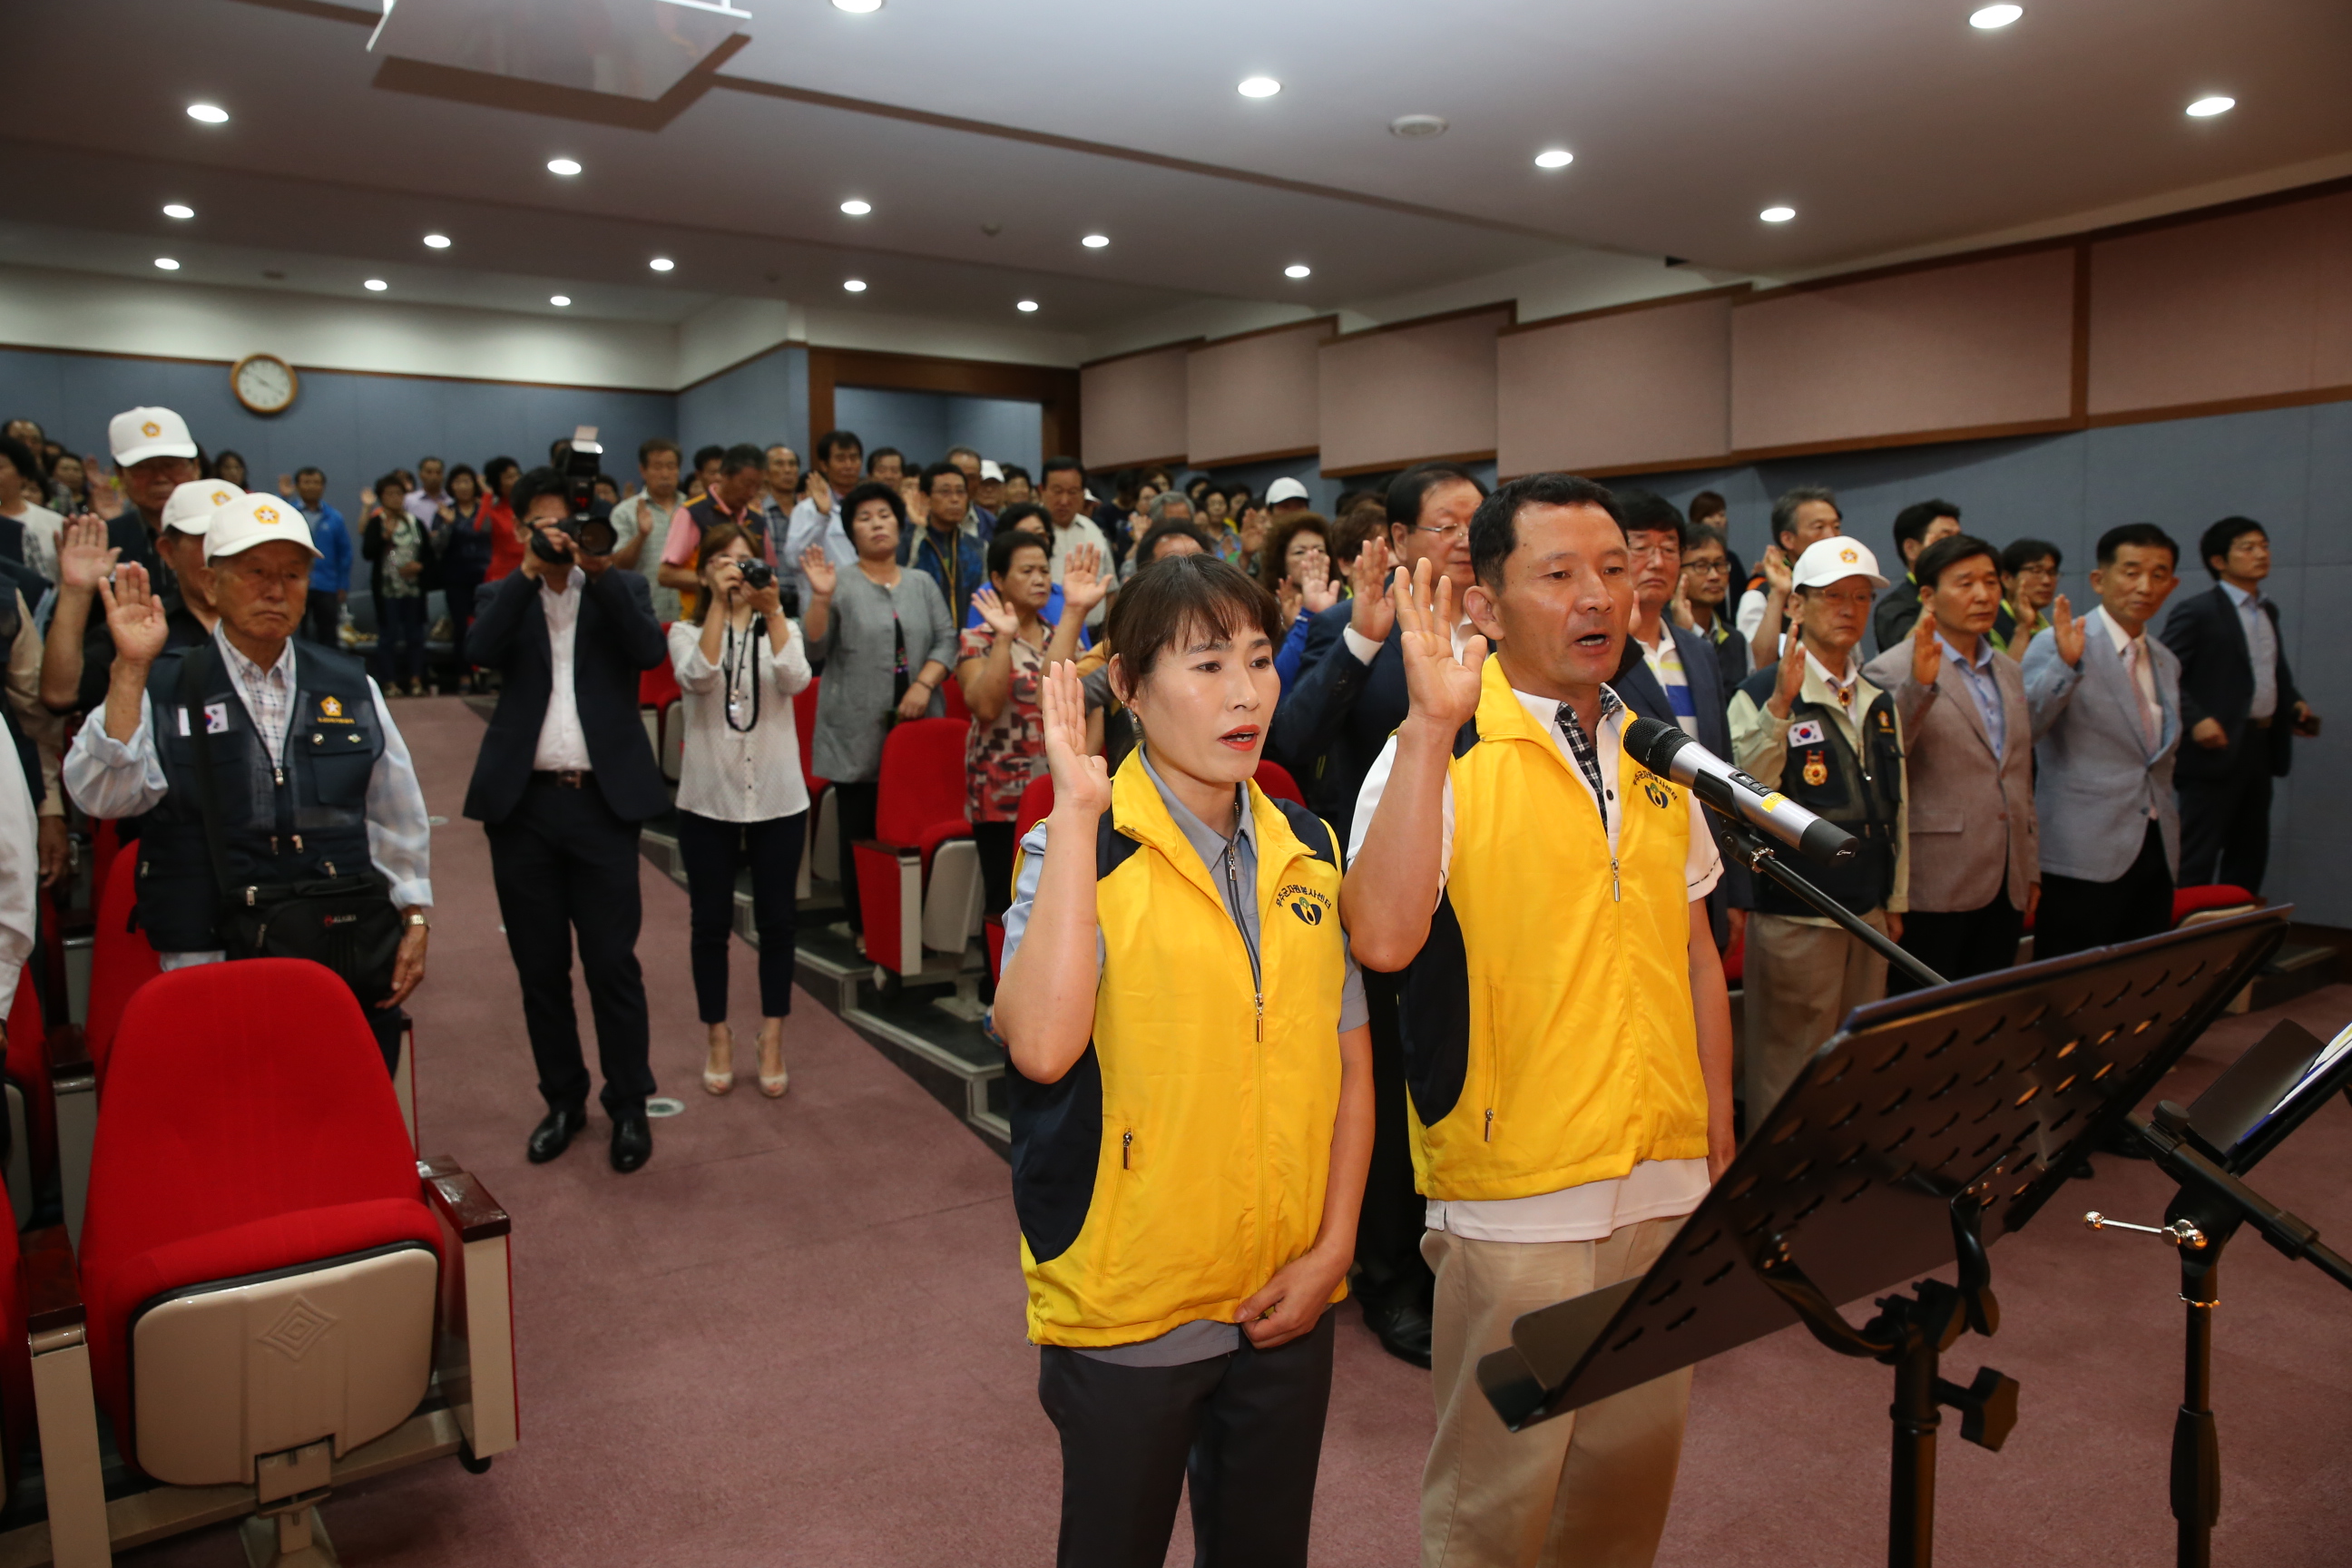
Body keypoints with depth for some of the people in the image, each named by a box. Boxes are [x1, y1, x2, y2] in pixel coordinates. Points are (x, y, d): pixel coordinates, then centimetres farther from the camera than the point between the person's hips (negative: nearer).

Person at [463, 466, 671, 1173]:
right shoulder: (508, 596, 11)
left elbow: (650, 650, -12)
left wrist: (600, 571, -16)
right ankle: (563, 1099, 25)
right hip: (523, 802, 2)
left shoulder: (620, 587, 8)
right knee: (540, 966, 10)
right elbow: (479, 650, -10)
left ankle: (629, 1105, 14)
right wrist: (529, 572, -13)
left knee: (612, 962, 0)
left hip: (602, 800, -2)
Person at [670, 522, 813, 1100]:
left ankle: (772, 1046, 16)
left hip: (777, 797, 1)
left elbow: (795, 679, -16)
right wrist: (720, 604, -24)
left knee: (775, 922, 5)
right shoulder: (687, 631, 3)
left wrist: (771, 609, -24)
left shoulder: (781, 628, 6)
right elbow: (697, 677, -20)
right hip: (708, 798, -1)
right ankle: (719, 1043, 21)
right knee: (712, 924, 6)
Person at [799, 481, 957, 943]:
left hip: (918, 728, 3)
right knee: (861, 831, 2)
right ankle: (864, 928, 12)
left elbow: (946, 640, 6)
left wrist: (924, 683, -10)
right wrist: (820, 596, -19)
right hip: (859, 734, -2)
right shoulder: (840, 584, 2)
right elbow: (812, 650, -5)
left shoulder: (922, 583, 13)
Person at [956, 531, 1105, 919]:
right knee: (1008, 904, -3)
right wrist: (1004, 639, -20)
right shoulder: (978, 641, -1)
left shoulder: (1064, 636, 12)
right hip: (1003, 797, -4)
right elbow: (985, 706, -17)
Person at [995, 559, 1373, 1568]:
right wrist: (1077, 812, -28)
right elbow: (1042, 1046, -31)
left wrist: (1332, 1249, -1)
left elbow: (1351, 1064, 7)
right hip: (1127, 1314, -4)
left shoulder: (1310, 851, 2)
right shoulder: (1079, 850, -13)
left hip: (1287, 1306, 4)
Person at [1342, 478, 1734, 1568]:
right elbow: (1384, 937, -28)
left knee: (1636, 1459, 21)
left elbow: (1694, 953, 16)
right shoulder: (1443, 754, -11)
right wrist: (1432, 723, -30)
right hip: (1515, 1193, -6)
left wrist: (1722, 1139, 15)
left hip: (1664, 1181, 6)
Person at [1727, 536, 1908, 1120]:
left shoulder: (1879, 701, 13)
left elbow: (1897, 805, 19)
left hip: (1870, 913, 7)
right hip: (1794, 915, -7)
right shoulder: (1761, 694, -8)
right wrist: (1780, 705, -32)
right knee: (1790, 1071, 0)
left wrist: (1896, 901, 18)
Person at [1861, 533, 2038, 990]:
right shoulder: (1893, 671, -8)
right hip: (1934, 887, -7)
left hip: (2006, 884, 7)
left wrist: (2031, 869, 19)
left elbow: (2022, 778, 21)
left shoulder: (2009, 671, 15)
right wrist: (1919, 685, -29)